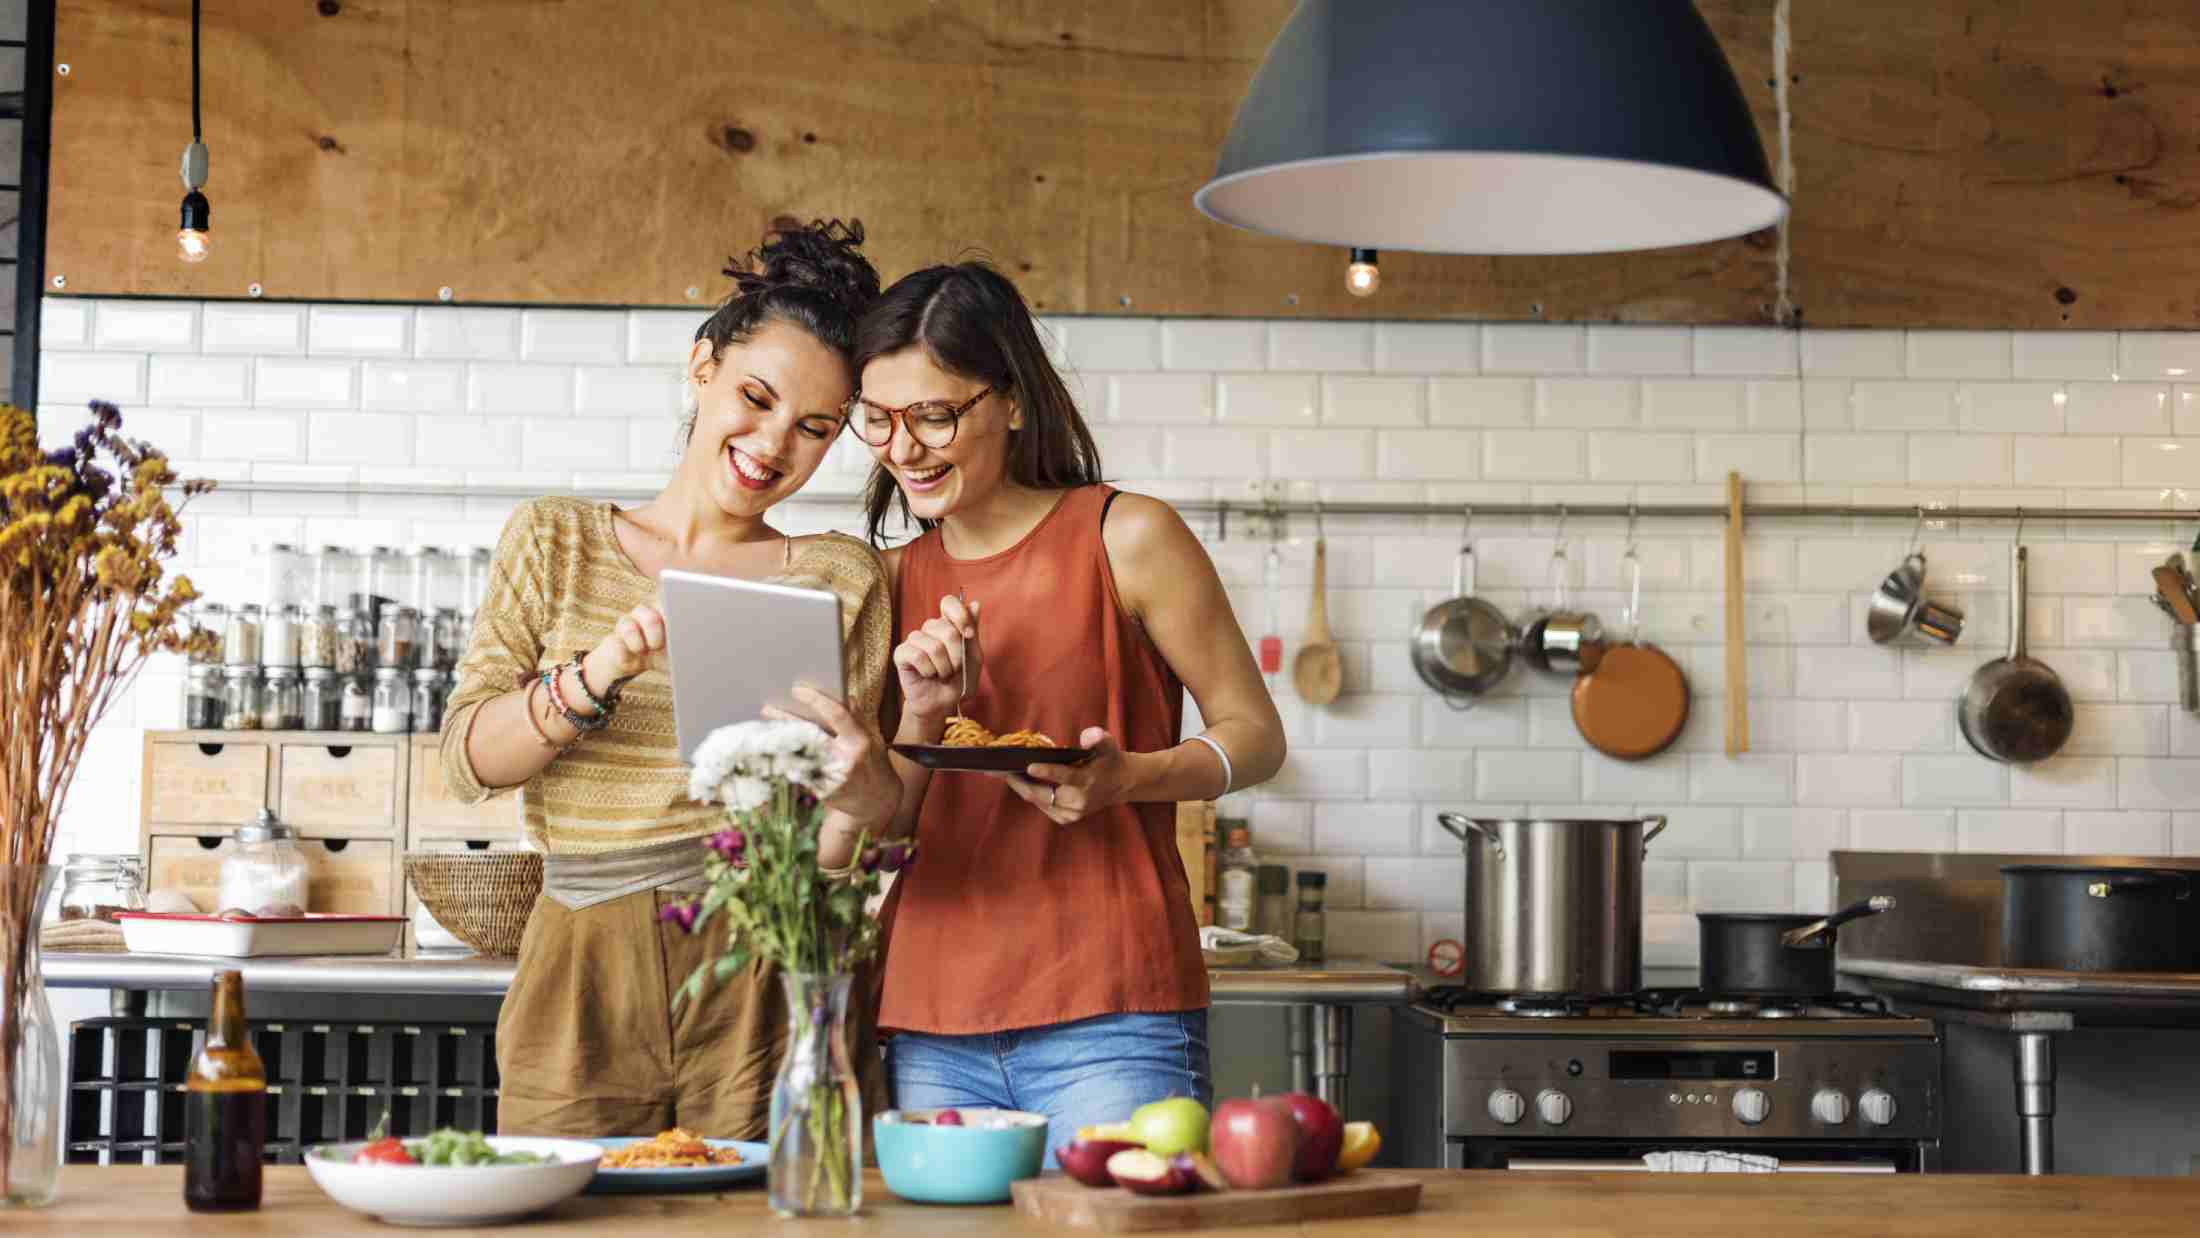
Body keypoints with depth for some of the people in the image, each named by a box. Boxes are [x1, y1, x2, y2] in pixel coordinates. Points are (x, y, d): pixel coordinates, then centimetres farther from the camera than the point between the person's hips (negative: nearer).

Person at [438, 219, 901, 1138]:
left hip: (768, 994, 0)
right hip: (583, 991, 0)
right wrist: (597, 677, -15)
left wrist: (858, 799, -19)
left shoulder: (839, 581, 7)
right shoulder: (558, 542, 9)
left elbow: (823, 853, 3)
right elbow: (467, 759, 1)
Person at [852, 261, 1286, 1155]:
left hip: (1109, 1015, -4)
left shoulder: (1126, 538, -1)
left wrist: (1126, 778, -17)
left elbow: (1254, 732, 2)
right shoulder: (898, 580, 12)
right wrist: (921, 717, -6)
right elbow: (881, 829, 14)